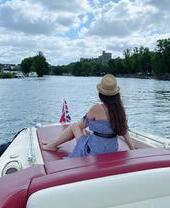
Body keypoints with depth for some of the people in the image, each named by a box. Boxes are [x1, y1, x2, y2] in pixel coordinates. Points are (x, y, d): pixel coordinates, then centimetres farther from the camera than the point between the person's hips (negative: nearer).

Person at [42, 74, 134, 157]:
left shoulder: (97, 108, -21)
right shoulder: (119, 109, -5)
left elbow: (82, 125, -5)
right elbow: (125, 132, 1)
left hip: (94, 152, -6)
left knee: (74, 127, 13)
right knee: (82, 131, 23)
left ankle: (52, 145, 28)